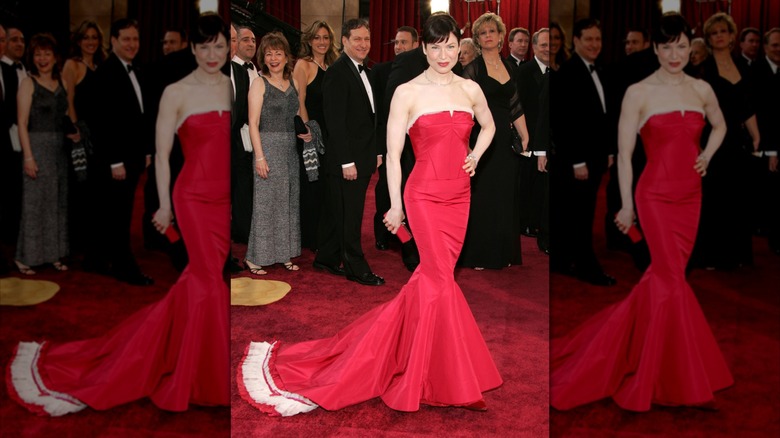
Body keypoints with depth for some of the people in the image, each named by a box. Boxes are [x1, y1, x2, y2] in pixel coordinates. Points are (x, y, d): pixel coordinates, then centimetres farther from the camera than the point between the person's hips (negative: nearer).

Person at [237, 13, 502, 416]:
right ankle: (457, 381, 2)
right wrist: (395, 205, -4)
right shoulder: (407, 93, -5)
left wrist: (475, 156, 9)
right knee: (441, 280, -10)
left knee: (430, 279, 6)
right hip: (424, 194, -5)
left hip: (459, 196, 5)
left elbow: (488, 126, 28)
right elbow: (393, 153, -3)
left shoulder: (471, 89, 9)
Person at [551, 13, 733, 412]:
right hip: (656, 195, -5)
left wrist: (707, 155, 8)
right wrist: (626, 205, -5)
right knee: (672, 279, -7)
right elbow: (624, 153, -4)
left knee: (663, 276, 8)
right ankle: (684, 380, 6)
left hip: (690, 196, 5)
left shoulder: (702, 89, 8)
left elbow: (719, 125, 27)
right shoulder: (639, 92, -6)